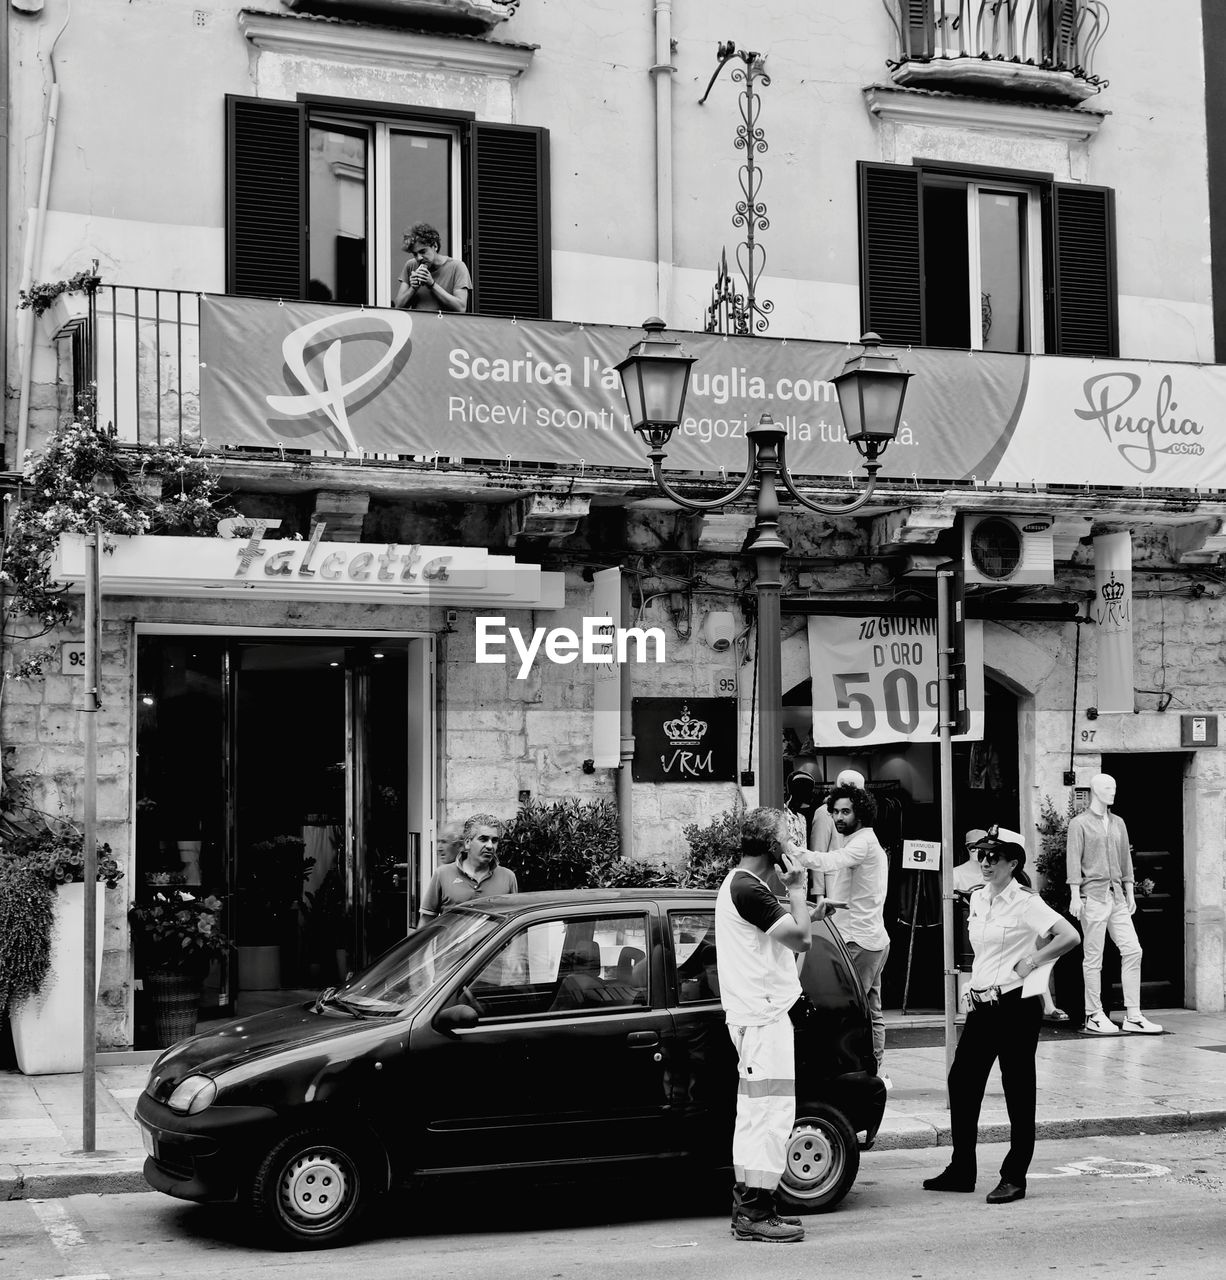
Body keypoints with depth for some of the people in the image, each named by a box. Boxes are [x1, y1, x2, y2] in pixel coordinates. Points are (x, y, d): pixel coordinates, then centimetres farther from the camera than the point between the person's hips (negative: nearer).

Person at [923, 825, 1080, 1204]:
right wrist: (975, 988, 13)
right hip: (981, 1005, 8)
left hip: (1016, 1006, -8)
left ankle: (1014, 1179, 7)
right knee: (961, 1083, 7)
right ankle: (961, 1170, 17)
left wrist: (1029, 964, -17)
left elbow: (1070, 936, -21)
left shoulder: (1026, 903, -12)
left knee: (1018, 1093, 1)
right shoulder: (978, 900, 11)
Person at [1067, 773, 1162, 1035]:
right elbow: (1073, 860, -6)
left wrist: (1130, 893, 16)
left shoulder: (1118, 823, 17)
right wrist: (1075, 896, -13)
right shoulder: (1079, 823, -1)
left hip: (1117, 897, 6)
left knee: (1132, 950, -2)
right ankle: (1094, 1017, 5)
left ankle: (1133, 1016, 1)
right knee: (1093, 957, -2)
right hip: (1093, 895, -6)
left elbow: (1125, 859, 20)